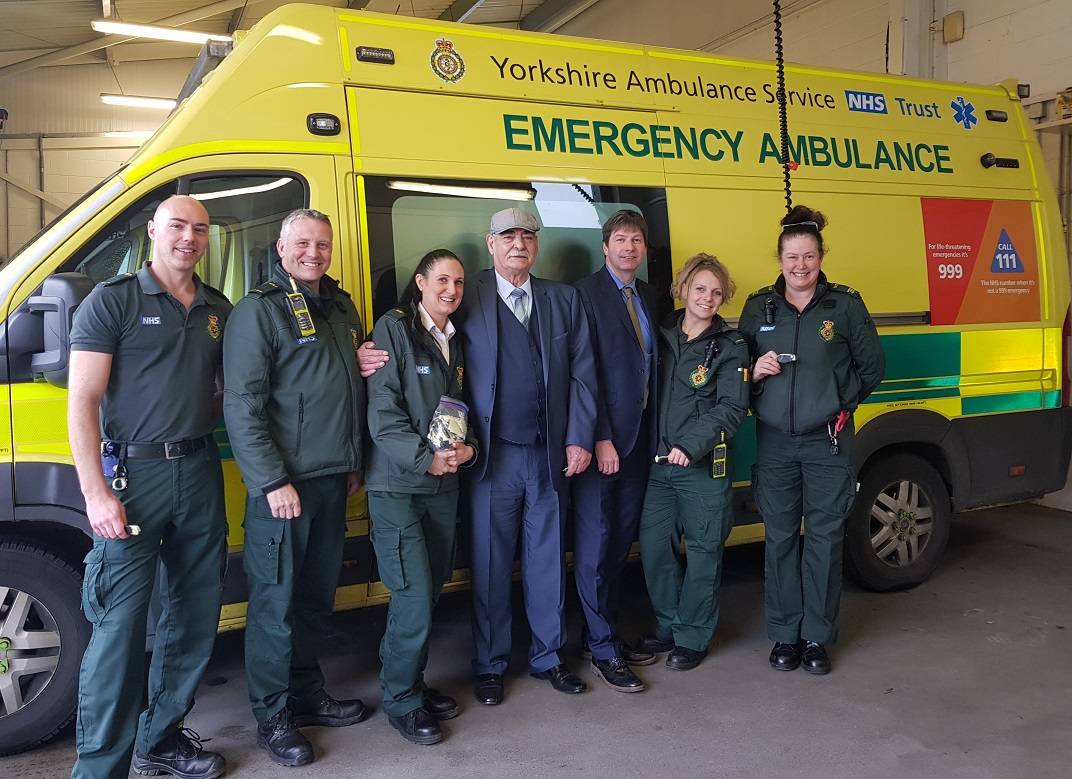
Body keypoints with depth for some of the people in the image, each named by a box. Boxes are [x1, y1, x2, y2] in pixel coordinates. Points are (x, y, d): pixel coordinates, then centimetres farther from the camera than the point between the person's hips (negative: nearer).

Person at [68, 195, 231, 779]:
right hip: (134, 473, -5)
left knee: (195, 614, 13)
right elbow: (82, 401, -8)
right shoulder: (112, 301, -3)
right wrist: (95, 493, -15)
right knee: (119, 625, -6)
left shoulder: (219, 310, 11)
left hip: (201, 470, 6)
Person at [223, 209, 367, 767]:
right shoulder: (259, 309, -8)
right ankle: (272, 717, 17)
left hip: (333, 480, 7)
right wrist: (272, 481, -17)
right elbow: (242, 404, -14)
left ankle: (307, 695, 30)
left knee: (317, 596, 15)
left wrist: (355, 464, 19)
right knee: (276, 601, 3)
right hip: (283, 483, -7)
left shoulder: (341, 307, 14)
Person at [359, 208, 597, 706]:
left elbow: (582, 373, 6)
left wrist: (579, 439, -1)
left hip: (550, 456, 3)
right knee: (490, 566, 7)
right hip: (492, 457, -2)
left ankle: (548, 656, 30)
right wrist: (381, 357, -23)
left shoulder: (564, 299, 9)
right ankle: (490, 665, 24)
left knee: (547, 562, 13)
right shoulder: (467, 299, 1)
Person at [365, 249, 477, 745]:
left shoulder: (456, 341, 14)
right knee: (415, 597, -7)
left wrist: (467, 448, -4)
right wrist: (425, 458, -20)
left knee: (431, 591, 12)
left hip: (445, 482, 7)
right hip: (398, 485, -6)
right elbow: (383, 411, -13)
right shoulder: (394, 329, -6)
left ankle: (412, 682, 30)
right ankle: (401, 701, 12)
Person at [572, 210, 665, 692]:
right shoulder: (586, 294, -7)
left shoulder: (649, 297, 14)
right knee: (595, 543, -1)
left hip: (639, 436, 7)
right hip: (602, 438, -7)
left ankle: (602, 630, 29)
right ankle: (602, 651, 9)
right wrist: (600, 439, -17)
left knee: (622, 539, 14)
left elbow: (652, 367, 13)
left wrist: (654, 432, 6)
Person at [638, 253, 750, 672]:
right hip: (657, 463, 4)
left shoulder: (730, 346, -2)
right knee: (654, 545, 7)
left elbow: (732, 407, -9)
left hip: (704, 466, -4)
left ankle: (693, 637, 19)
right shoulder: (661, 335, 9)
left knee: (703, 549, 4)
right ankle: (667, 626, 26)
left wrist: (692, 446, -20)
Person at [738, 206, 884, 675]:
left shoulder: (845, 304, 1)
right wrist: (757, 372, -8)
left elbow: (871, 366, 8)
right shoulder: (758, 307, 6)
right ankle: (785, 635, 20)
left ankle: (817, 637, 18)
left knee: (825, 538, 4)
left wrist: (841, 402, 2)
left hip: (828, 442, -1)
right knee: (780, 538, 7)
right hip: (775, 442, 2)